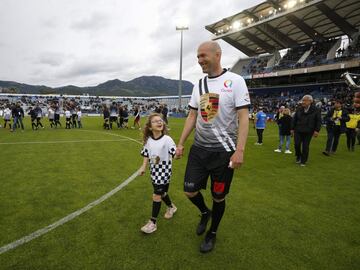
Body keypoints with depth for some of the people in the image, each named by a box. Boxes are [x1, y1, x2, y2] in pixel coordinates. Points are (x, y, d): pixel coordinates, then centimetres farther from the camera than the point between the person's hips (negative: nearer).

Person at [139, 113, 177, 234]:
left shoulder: (167, 139, -17)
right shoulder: (148, 140, -2)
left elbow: (174, 154, -21)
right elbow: (146, 155, 7)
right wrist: (143, 167, 2)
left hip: (164, 172, -5)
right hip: (154, 171, 6)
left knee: (156, 196, -3)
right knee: (161, 193, 22)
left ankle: (153, 222, 12)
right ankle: (171, 207, 50)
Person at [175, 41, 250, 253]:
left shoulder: (235, 81, -8)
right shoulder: (199, 85, 9)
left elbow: (243, 117, -12)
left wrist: (239, 151, -19)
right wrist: (181, 144, 11)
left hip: (223, 150, -4)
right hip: (199, 148, 5)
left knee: (219, 197, 9)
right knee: (190, 191, 5)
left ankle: (212, 233, 36)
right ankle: (205, 212, 39)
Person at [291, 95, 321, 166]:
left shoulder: (316, 110, -3)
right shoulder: (299, 109, 3)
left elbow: (318, 121, -2)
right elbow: (294, 119, 8)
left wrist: (317, 130, -10)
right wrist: (292, 128, 6)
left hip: (308, 132, -2)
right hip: (298, 131, 2)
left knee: (305, 146, 3)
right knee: (297, 144, -3)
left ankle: (303, 161, 17)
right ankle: (298, 157, 24)